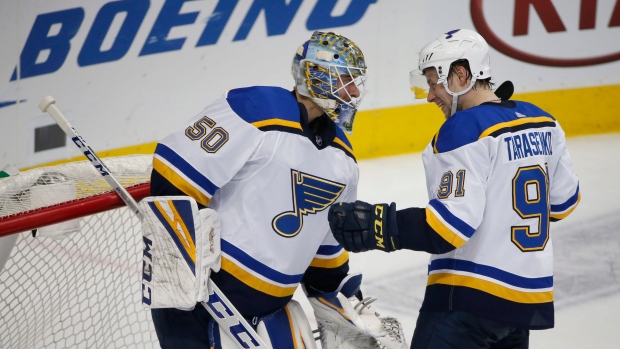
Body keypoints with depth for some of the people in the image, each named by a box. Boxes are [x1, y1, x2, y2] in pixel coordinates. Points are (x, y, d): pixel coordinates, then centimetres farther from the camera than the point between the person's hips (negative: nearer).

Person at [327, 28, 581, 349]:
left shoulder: (465, 130, -15)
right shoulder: (542, 123, 9)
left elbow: (454, 222, -23)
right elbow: (563, 200, 19)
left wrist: (378, 227, -25)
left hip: (471, 297, -9)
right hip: (532, 293, 9)